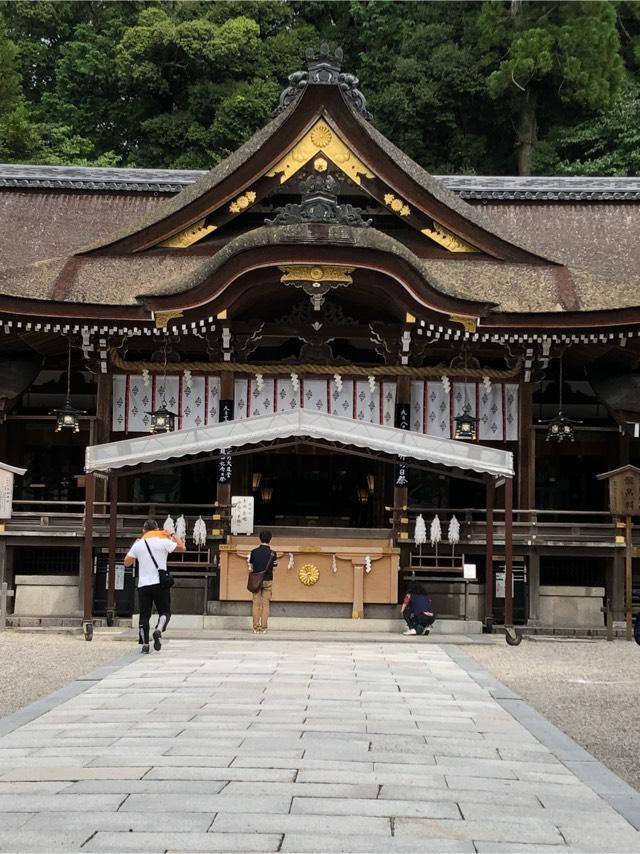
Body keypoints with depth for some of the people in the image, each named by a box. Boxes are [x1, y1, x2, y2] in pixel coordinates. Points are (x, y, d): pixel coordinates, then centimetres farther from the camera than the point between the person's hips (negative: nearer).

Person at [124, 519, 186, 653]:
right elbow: (182, 547, 4)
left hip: (143, 585, 2)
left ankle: (145, 644, 4)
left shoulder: (138, 545, 5)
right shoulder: (163, 542, -2)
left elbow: (127, 562, 14)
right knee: (165, 612, 8)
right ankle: (158, 630, -20)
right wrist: (174, 536, 18)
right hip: (160, 583, -2)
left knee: (144, 616, 7)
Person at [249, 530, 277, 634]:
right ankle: (263, 628, 3)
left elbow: (251, 567, 3)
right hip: (268, 580, -1)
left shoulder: (254, 551, -1)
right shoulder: (272, 553, -4)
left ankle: (256, 627, 3)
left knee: (256, 604, 5)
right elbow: (273, 567, 1)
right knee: (265, 604, 4)